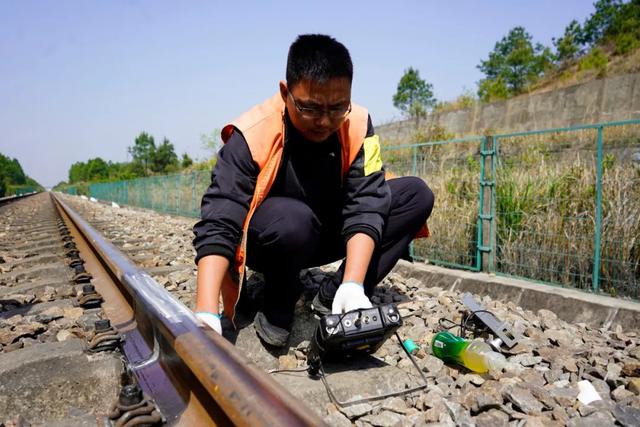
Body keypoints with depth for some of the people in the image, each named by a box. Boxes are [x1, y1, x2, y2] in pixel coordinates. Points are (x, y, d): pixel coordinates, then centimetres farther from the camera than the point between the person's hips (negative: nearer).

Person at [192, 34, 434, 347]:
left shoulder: (357, 125, -15)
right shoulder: (252, 136, -24)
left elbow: (364, 205, -21)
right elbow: (218, 226, -29)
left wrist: (352, 286, -34)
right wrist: (206, 316, -40)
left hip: (328, 237, 4)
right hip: (270, 242, -3)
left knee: (417, 195, -13)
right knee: (291, 218, -40)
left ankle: (333, 298, -11)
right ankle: (278, 304, -8)